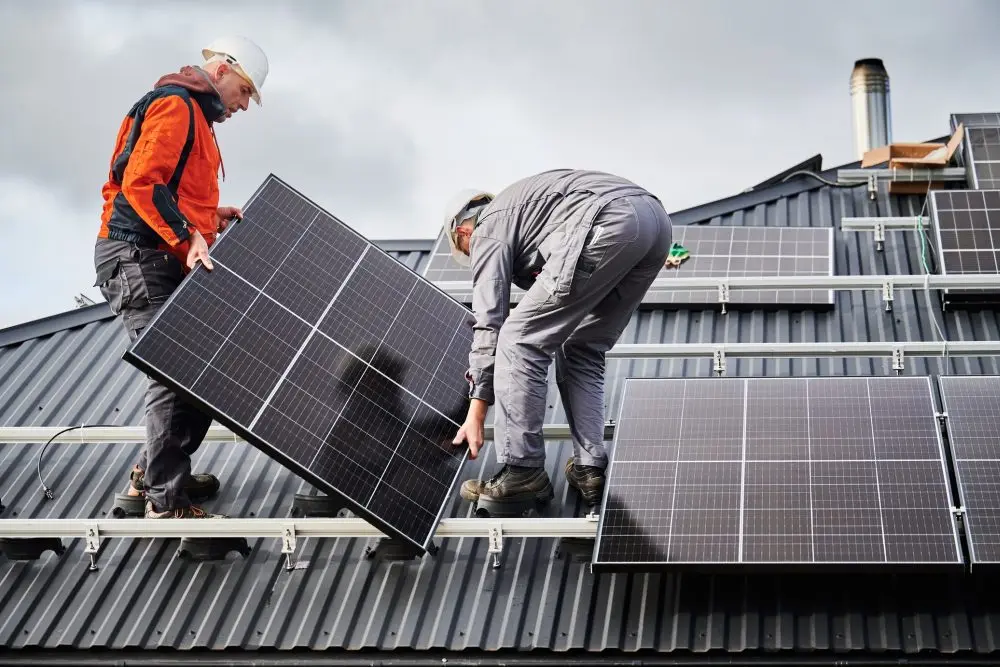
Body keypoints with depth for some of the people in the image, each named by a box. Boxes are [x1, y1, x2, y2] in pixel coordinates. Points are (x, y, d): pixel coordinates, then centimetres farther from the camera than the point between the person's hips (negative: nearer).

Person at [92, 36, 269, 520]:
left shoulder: (194, 116, 24)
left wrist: (209, 216, 13)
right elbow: (141, 182, -21)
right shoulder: (174, 106, -10)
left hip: (165, 260, 11)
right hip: (140, 260, -11)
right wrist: (188, 236, -27)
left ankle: (152, 475, 23)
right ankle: (167, 504, -8)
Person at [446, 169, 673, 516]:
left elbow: (489, 322, 8)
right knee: (583, 353, 20)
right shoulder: (515, 204, 40)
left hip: (608, 225, -9)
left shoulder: (487, 231, 16)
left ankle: (522, 472, -2)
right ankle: (589, 469, 13)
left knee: (520, 341, 0)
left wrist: (476, 412, 8)